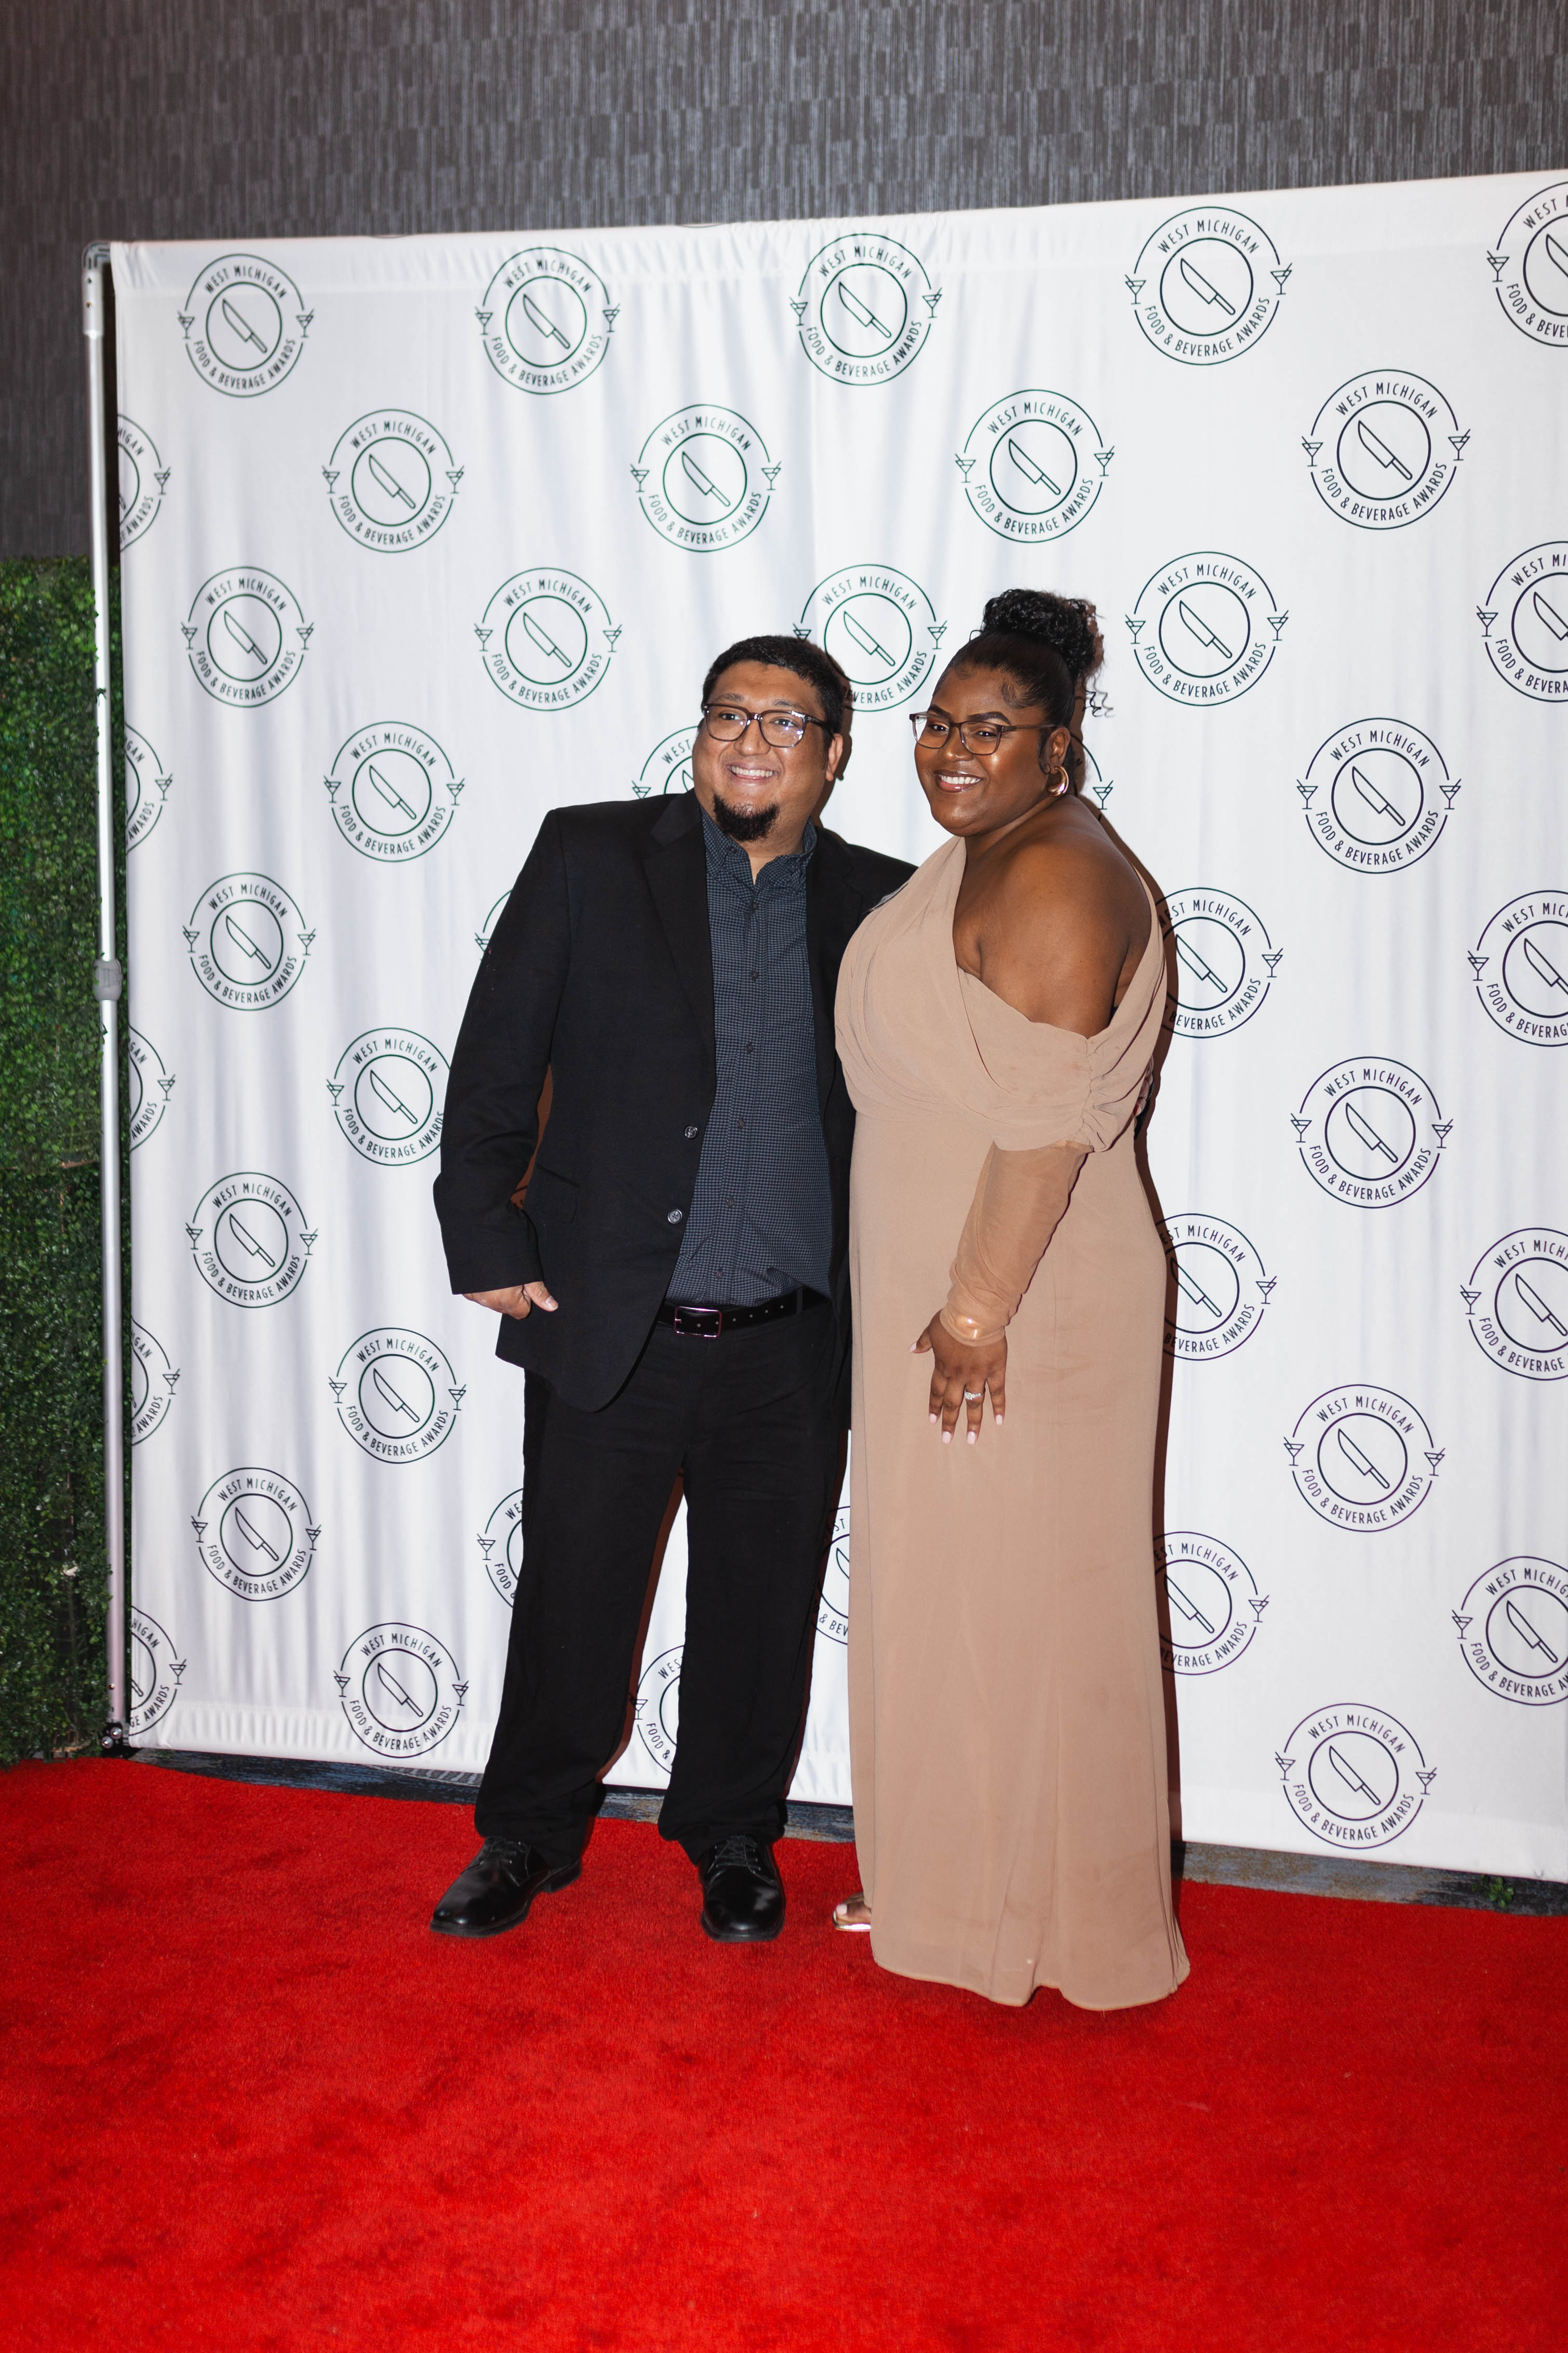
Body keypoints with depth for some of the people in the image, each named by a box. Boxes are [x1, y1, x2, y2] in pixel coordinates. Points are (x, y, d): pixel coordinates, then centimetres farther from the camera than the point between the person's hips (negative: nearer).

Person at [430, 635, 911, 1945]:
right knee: (570, 1600, 10)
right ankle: (530, 1835, 32)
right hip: (608, 1332, -1)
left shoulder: (878, 905, 4)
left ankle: (734, 1837, 35)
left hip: (791, 1348, 1)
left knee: (762, 1611, 13)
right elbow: (497, 1061, 0)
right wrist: (489, 1246, -4)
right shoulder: (591, 857, 0)